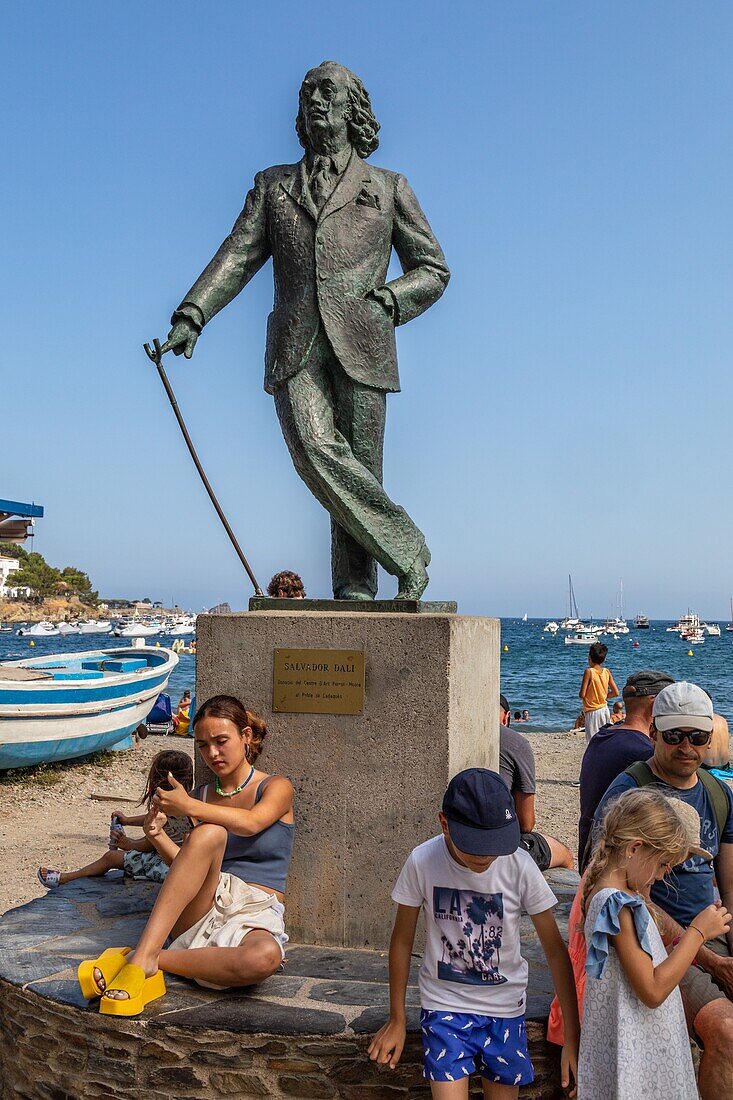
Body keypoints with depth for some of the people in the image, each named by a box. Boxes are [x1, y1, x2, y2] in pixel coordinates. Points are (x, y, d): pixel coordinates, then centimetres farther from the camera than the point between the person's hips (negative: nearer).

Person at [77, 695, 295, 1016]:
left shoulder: (277, 787, 4)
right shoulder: (203, 796, 15)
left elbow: (251, 823, -19)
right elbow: (190, 867, 12)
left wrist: (188, 807, -25)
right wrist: (157, 835, -5)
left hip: (255, 917, -2)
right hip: (203, 909, 2)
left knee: (265, 957, -40)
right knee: (209, 833, -29)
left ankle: (153, 960, -25)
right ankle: (142, 957, -35)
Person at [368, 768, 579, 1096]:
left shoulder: (519, 866, -20)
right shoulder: (422, 862, -19)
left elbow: (555, 950, -11)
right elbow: (402, 941, -4)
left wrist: (573, 1039, -11)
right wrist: (396, 1020, 4)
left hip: (505, 1009, 1)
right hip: (444, 1007, -1)